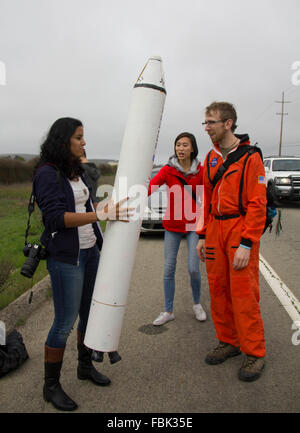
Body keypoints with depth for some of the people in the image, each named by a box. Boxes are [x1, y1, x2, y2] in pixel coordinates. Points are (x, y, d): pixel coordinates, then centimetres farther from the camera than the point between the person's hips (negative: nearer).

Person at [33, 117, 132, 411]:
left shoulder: (76, 171, 11)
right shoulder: (47, 173, -13)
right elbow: (57, 217, -23)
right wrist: (101, 215, -30)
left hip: (90, 251, 8)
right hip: (65, 257, -8)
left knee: (89, 312, 16)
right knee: (65, 322, 0)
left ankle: (85, 366, 37)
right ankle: (51, 386, 19)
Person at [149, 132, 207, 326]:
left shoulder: (201, 171, -1)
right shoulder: (168, 170, -3)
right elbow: (150, 186, -18)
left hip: (193, 225, -1)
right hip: (172, 225, 1)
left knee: (193, 268, -4)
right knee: (169, 269, 4)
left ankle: (197, 304, 25)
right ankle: (168, 311, 21)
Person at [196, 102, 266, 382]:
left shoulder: (250, 157, -8)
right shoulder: (210, 158, 13)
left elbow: (257, 204, -12)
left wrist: (246, 244, -17)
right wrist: (202, 236, 12)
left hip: (240, 229, -6)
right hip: (215, 230, 6)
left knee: (243, 292, -3)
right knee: (218, 288, 10)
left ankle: (254, 352, 13)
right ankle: (228, 341, 27)